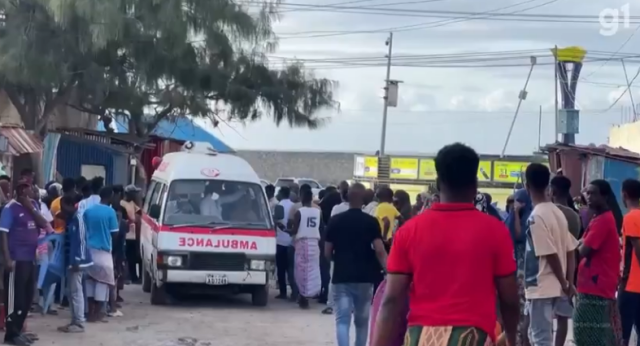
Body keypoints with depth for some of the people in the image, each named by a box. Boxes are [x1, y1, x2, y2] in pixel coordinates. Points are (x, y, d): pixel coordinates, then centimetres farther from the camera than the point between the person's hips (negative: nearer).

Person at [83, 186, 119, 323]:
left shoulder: (88, 211, 3)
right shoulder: (110, 212, -10)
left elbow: (83, 230, 10)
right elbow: (114, 233, -6)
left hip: (89, 249, 5)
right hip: (103, 251, -5)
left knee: (90, 279, 14)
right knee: (102, 280, 3)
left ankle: (91, 311, 13)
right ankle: (97, 313, 2)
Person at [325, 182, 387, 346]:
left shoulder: (335, 221, 1)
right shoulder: (371, 222, -2)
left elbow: (327, 253, 5)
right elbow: (380, 251, -12)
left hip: (341, 277, 0)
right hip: (364, 278, 0)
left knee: (342, 320, -5)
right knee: (362, 320, 16)